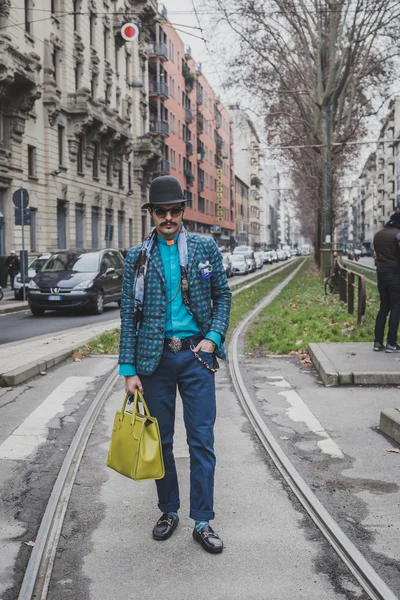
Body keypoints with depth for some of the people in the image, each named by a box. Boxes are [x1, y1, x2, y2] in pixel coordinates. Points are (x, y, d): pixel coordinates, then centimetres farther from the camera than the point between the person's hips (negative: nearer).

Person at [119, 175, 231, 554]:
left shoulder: (206, 249, 3)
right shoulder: (138, 257, 2)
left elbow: (223, 296, 9)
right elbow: (128, 314, 1)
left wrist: (213, 337, -7)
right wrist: (129, 369, -3)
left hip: (196, 355, 0)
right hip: (155, 357, 1)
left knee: (202, 440, 0)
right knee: (160, 439, 11)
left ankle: (202, 522, 12)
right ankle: (168, 511, 28)